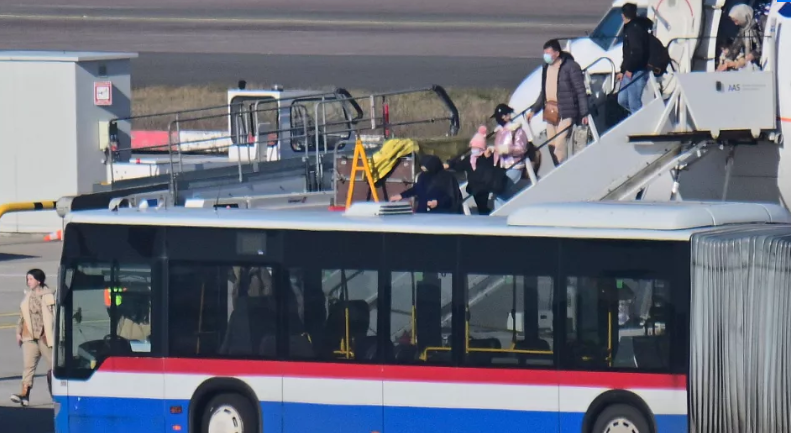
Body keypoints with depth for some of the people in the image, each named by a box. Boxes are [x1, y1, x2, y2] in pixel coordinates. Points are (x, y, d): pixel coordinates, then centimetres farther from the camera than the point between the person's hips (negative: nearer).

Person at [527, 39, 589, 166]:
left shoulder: (570, 66, -9)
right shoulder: (547, 68, 13)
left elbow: (581, 91, -8)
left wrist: (584, 113, -12)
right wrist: (534, 110, 20)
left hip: (565, 112, -8)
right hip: (550, 111, 8)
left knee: (559, 144, -15)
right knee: (551, 145, 6)